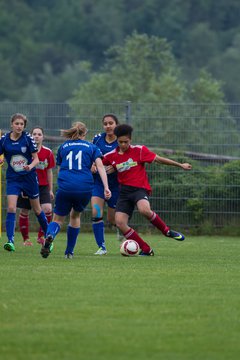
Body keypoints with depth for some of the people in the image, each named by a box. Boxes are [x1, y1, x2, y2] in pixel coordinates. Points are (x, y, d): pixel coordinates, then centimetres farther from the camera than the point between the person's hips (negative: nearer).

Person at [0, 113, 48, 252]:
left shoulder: (28, 138, -9)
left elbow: (36, 159, -6)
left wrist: (30, 166, -27)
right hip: (13, 178, 1)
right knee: (11, 208, -17)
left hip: (29, 177, -1)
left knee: (37, 209, 12)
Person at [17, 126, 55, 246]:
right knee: (24, 212, 4)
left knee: (47, 209, -16)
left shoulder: (48, 152, 1)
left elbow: (49, 172, 8)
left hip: (43, 186, 1)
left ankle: (41, 236, -1)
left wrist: (50, 190, 9)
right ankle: (26, 239, 20)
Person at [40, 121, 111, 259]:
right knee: (75, 216, 25)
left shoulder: (63, 147, 19)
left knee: (58, 219, 10)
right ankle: (69, 252, 23)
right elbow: (100, 166, -1)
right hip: (85, 188, 0)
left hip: (65, 187, 0)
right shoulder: (91, 147, 13)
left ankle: (50, 236, -27)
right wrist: (106, 187, -8)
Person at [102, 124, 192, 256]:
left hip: (140, 189, -4)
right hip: (124, 191, 4)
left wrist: (180, 165, 6)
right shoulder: (111, 156, 6)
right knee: (120, 223, -14)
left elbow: (158, 159, 4)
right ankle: (146, 250, -4)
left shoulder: (139, 150, -1)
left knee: (144, 210, -36)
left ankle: (167, 231, -10)